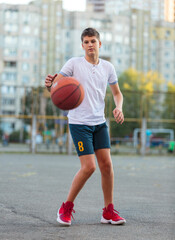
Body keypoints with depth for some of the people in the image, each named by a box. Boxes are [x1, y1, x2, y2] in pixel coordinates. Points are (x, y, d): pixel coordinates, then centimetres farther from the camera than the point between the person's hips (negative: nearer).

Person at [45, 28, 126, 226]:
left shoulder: (108, 67, 7)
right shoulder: (74, 63, -5)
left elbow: (117, 92, 18)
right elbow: (56, 84, -11)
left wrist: (118, 107, -3)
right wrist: (49, 84, -35)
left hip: (100, 122, 5)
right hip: (79, 122, -4)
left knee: (106, 164, -2)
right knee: (89, 166, -12)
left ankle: (108, 211, 8)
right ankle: (66, 207, 5)